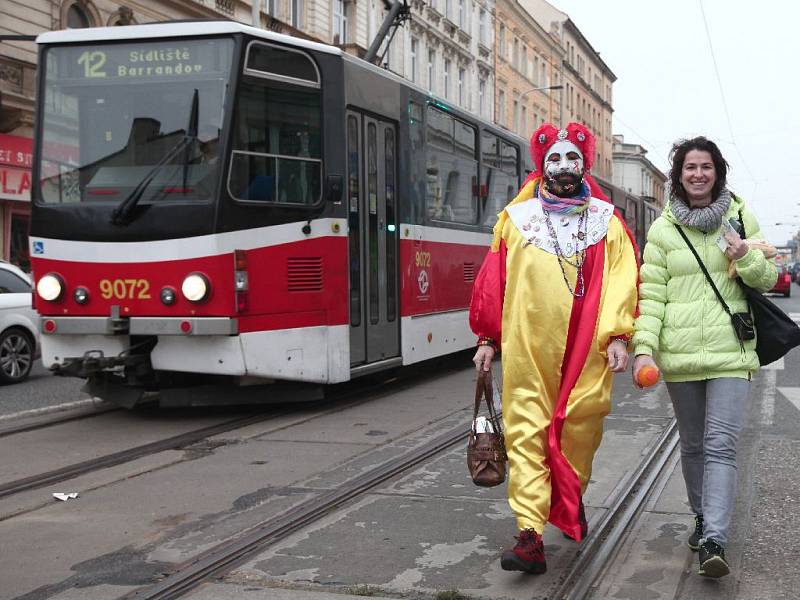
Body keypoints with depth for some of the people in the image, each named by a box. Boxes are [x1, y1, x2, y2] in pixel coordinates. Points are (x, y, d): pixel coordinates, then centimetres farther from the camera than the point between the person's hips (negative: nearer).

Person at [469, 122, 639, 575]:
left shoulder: (606, 221, 9)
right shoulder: (517, 217, 8)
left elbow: (621, 281, 2)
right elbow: (493, 281, 10)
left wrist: (617, 335, -9)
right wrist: (488, 339, 10)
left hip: (586, 351, 1)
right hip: (527, 350, 0)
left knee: (581, 430, 8)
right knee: (527, 436, -6)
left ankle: (571, 500, 37)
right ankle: (531, 538, -7)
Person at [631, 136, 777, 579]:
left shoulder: (739, 217, 6)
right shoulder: (663, 229, 4)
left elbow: (768, 278, 9)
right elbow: (651, 294, 1)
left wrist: (746, 256, -13)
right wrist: (644, 348, -11)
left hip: (730, 349, -1)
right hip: (680, 352, 1)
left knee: (721, 443, -11)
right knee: (692, 443, 12)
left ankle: (714, 541, -16)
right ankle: (702, 517, 29)